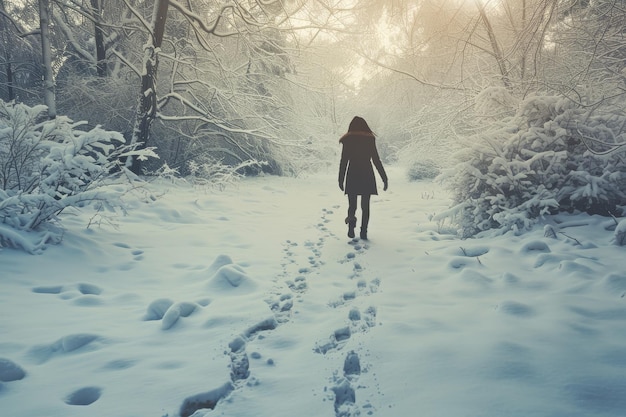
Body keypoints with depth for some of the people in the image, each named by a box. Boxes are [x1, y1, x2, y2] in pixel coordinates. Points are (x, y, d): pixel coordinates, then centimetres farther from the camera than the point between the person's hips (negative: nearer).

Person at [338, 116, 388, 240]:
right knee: (365, 206, 7)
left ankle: (351, 221, -25)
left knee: (352, 205, 5)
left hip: (352, 176, 0)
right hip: (367, 175, 0)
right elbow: (376, 160, 0)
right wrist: (384, 178, 4)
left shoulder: (348, 141, 2)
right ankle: (363, 232, 0)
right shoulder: (370, 140, 3)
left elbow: (343, 161, -1)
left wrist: (341, 180, 4)